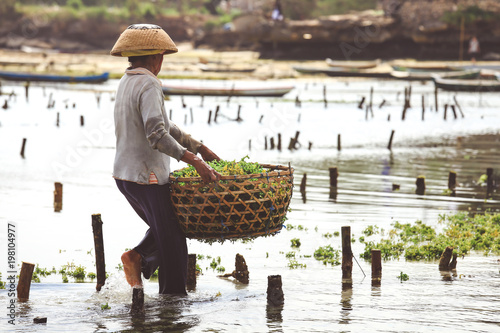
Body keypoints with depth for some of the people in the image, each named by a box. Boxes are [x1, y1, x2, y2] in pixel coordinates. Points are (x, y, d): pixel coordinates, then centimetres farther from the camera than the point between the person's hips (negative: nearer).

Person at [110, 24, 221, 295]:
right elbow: (157, 135, -27)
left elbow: (164, 125, 20)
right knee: (173, 242, -2)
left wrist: (198, 147, 20)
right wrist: (195, 161, -27)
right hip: (147, 178, -9)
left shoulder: (126, 82, 14)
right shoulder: (148, 85, -16)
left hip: (124, 175, 9)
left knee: (163, 229, 23)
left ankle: (138, 257, 5)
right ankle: (174, 296, -1)